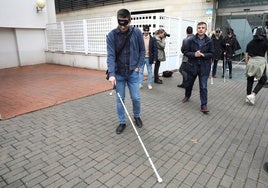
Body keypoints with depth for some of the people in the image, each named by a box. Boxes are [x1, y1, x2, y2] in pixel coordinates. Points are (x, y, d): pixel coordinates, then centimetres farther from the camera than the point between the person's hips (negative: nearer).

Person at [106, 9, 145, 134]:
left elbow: (142, 50, 5)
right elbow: (110, 55, -14)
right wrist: (111, 74, -24)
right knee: (120, 100, 7)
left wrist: (139, 66, -3)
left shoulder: (137, 33, -5)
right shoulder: (111, 35, -8)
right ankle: (122, 122, 24)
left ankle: (137, 116, 33)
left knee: (136, 98, 5)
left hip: (133, 73, 0)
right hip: (118, 73, 0)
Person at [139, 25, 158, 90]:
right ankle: (140, 84, 16)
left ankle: (149, 84, 18)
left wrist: (154, 59, -7)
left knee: (149, 72, 8)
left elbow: (155, 49, -2)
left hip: (149, 58, -1)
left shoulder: (152, 39, -1)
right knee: (141, 71, 7)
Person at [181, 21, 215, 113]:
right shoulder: (191, 40, -5)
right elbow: (186, 52, -3)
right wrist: (194, 54, -19)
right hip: (192, 65, 1)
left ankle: (204, 105, 5)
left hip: (204, 67, -1)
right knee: (189, 83, 19)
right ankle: (187, 96, 46)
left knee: (203, 87, -3)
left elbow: (211, 53, 0)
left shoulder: (209, 41, -4)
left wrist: (203, 55, -18)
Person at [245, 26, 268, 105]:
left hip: (251, 61, 3)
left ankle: (248, 96, 17)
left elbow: (246, 55, 10)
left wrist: (247, 64, 17)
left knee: (250, 80, 13)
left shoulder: (250, 42, 12)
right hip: (260, 61, -3)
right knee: (262, 81, 10)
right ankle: (252, 95, -7)